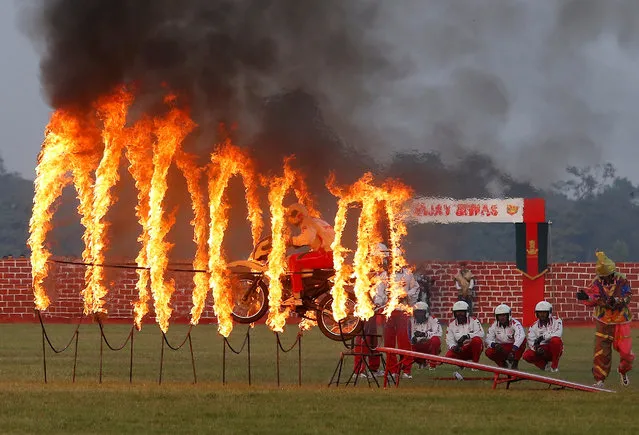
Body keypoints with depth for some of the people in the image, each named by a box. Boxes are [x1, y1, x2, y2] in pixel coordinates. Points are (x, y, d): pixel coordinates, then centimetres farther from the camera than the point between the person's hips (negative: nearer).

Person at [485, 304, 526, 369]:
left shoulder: (515, 324, -18)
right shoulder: (494, 325, -5)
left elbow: (520, 336, -36)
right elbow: (488, 339, -10)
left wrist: (513, 351, -47)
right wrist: (495, 345, -35)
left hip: (513, 347, -2)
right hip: (502, 349, 2)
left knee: (523, 340, -31)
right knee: (489, 352, -27)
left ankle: (514, 363, -15)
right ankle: (503, 363, 4)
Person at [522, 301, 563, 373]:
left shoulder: (556, 321, -3)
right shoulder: (534, 326, 5)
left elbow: (558, 334, -22)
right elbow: (531, 341, -5)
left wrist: (543, 337, -29)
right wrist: (536, 348, -27)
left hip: (553, 349, -3)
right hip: (542, 350, 3)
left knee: (555, 340, -36)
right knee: (527, 355, -24)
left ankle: (555, 365, -18)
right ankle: (545, 365, 1)